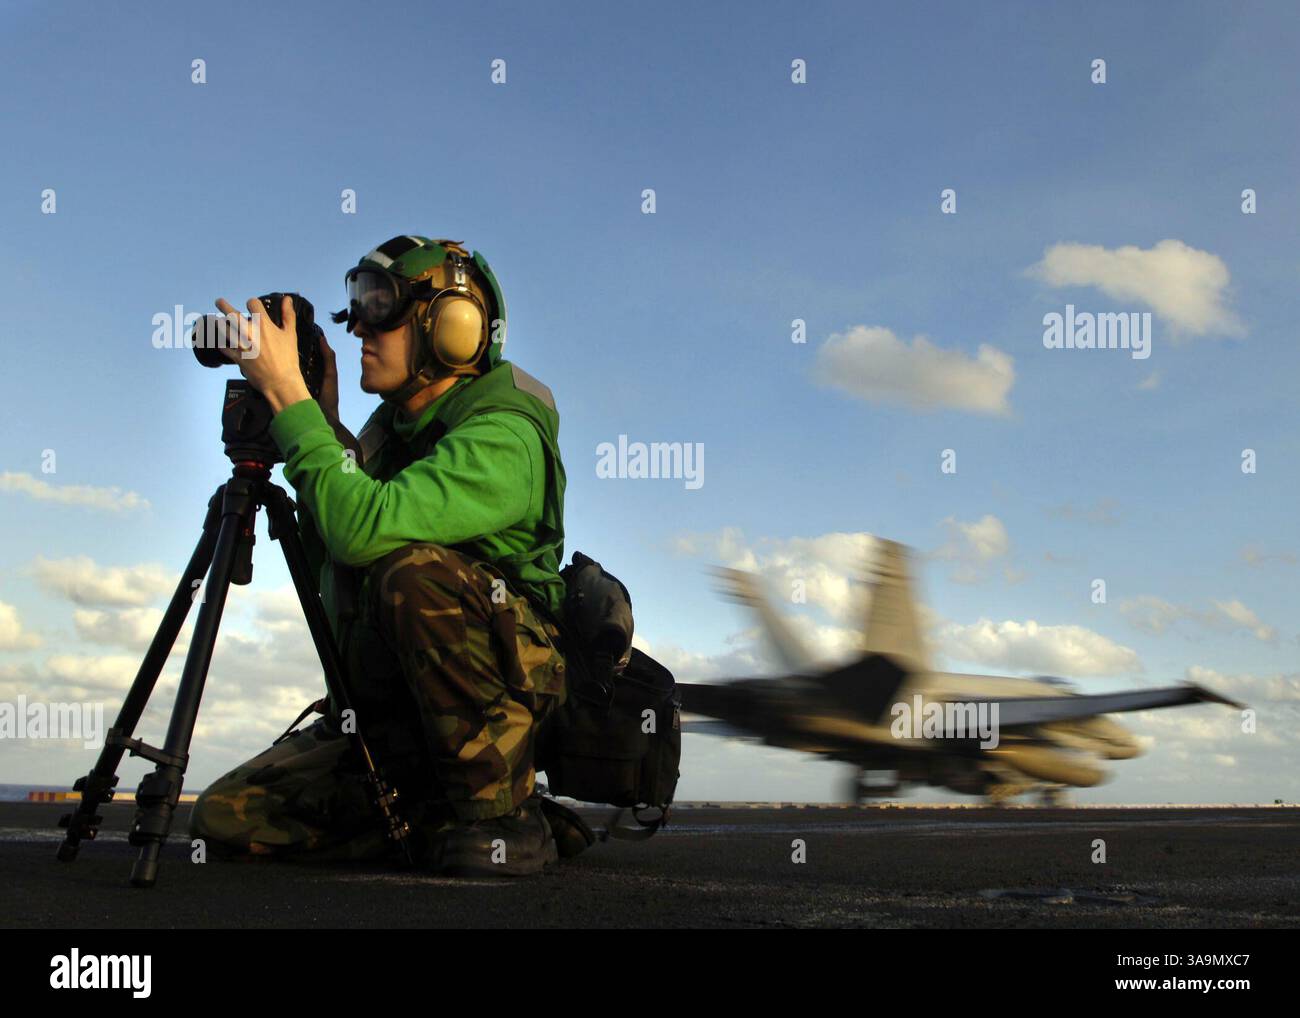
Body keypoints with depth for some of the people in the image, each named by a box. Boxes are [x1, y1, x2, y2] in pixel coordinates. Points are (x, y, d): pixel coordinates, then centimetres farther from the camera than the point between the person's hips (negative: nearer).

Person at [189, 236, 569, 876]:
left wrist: (286, 395, -23)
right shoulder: (393, 425, 9)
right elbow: (330, 559, 11)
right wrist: (324, 421, 4)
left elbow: (364, 528, -34)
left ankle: (501, 812, -19)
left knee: (414, 568, -36)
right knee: (226, 819, -5)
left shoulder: (502, 433, -18)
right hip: (391, 711, 8)